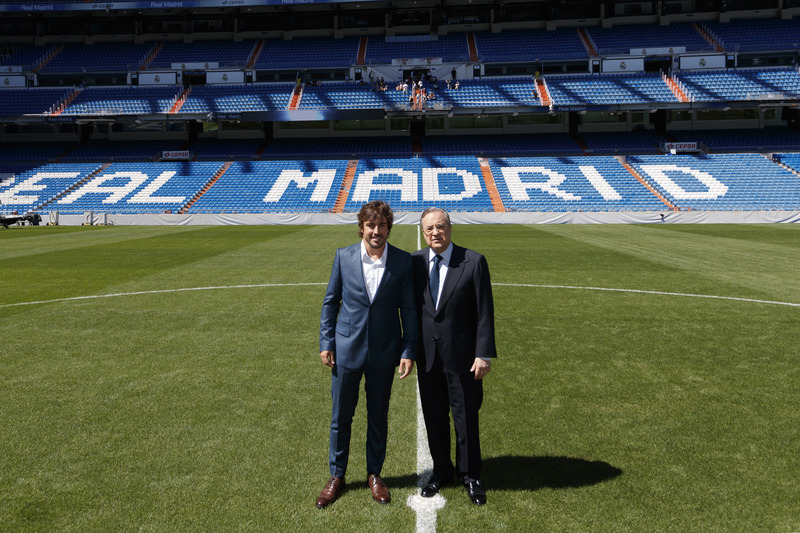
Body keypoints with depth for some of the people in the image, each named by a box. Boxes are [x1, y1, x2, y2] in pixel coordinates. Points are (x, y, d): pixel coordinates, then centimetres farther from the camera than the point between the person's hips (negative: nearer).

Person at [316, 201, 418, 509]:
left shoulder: (403, 261, -5)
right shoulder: (343, 257, -4)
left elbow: (408, 309, -2)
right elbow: (330, 301, 4)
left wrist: (409, 351, -5)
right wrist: (325, 342, 1)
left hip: (384, 352, 0)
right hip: (347, 349, 0)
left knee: (378, 417, 14)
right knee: (341, 416, 11)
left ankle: (374, 474, 33)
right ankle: (337, 476, 30)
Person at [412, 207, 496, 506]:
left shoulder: (473, 262, -9)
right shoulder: (415, 262, 0)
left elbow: (484, 312, -9)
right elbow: (411, 306, 7)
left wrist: (484, 354, -12)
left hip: (461, 356, -3)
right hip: (427, 356, 3)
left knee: (466, 418, 9)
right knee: (434, 417, 15)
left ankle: (469, 475, 31)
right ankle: (441, 471, 36)